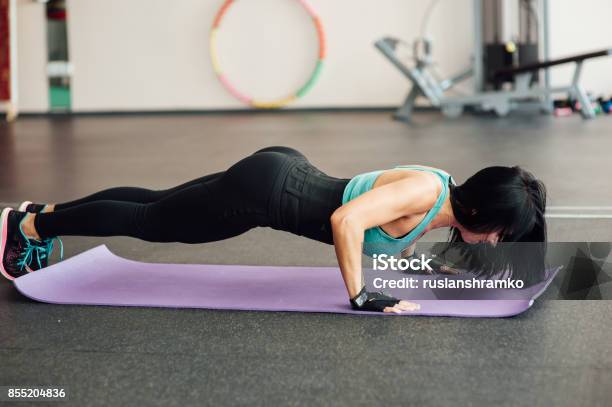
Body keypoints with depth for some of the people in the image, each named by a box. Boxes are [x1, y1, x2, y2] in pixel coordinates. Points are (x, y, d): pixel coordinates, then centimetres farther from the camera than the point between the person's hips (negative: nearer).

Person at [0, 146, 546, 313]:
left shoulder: (450, 188, 1)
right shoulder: (423, 191, -26)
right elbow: (345, 221, -38)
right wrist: (362, 298, -30)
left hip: (284, 173, 8)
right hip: (266, 190, -8)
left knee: (155, 207, 20)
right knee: (145, 222, 7)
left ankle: (46, 212, 36)